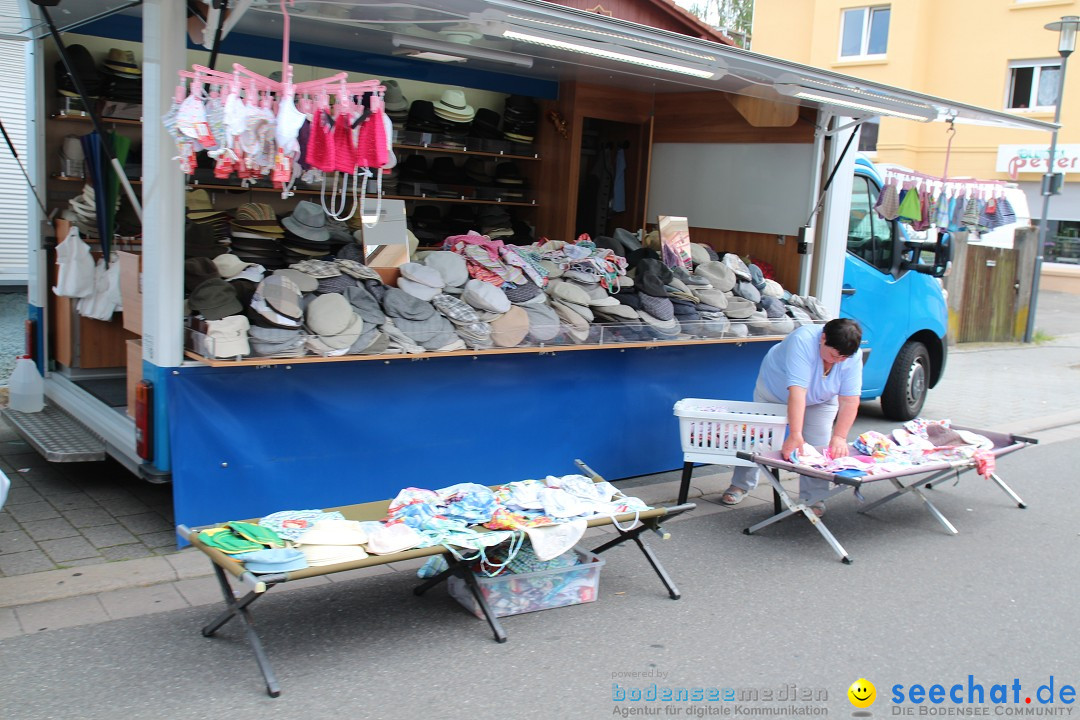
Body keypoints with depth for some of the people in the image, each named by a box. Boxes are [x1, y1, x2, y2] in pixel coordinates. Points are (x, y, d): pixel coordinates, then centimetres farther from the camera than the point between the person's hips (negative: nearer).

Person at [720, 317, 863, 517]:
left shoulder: (853, 356, -29)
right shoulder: (803, 340, -42)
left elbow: (850, 400, -29)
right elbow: (797, 390, -48)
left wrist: (839, 437, -38)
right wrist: (795, 435, -52)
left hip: (820, 401, 3)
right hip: (774, 388, -2)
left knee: (817, 447, -9)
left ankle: (814, 499, 2)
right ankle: (741, 485, 21)